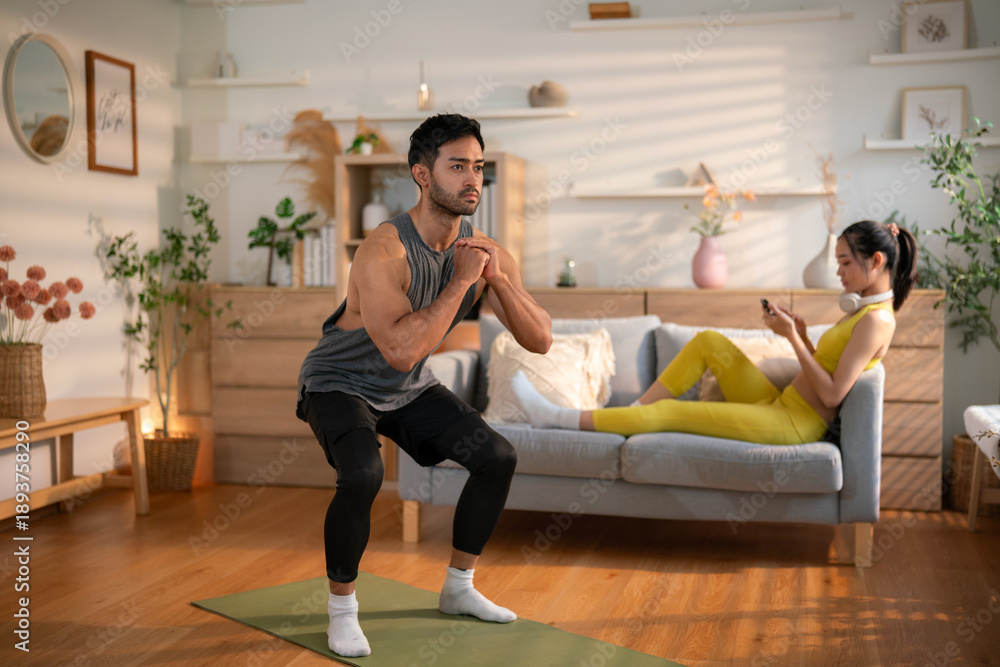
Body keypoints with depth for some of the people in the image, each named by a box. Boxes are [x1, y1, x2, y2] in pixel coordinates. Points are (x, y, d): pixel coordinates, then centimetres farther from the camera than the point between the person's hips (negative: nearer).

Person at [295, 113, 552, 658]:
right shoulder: (383, 252, -31)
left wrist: (499, 277, -27)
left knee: (498, 457, 0)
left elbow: (540, 341, -12)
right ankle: (341, 611, -7)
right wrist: (462, 281, -37)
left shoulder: (483, 250, -11)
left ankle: (458, 589, 19)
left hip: (408, 389, 7)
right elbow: (401, 350, -44)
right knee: (363, 476, -32)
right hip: (340, 383, -6)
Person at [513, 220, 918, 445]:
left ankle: (556, 418, -7)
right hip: (780, 406, 9)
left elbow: (832, 394, -21)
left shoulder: (876, 320, -16)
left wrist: (793, 338, -18)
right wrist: (802, 336, 0)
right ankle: (634, 413, 4)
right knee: (710, 341, 3)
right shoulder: (864, 310, 13)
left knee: (669, 412, -12)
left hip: (797, 423, -9)